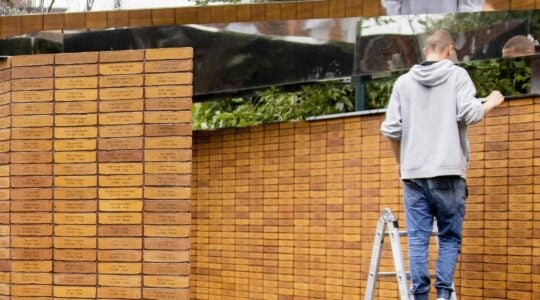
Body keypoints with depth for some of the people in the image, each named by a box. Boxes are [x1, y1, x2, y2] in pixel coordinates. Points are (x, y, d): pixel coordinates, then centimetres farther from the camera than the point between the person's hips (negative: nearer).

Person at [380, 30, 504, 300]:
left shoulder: (404, 81, 11)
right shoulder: (457, 75, 2)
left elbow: (390, 129, 6)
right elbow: (469, 113, -11)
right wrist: (492, 102, 9)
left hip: (413, 173, 2)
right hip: (448, 172, -2)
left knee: (417, 238, 4)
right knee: (450, 237, 7)